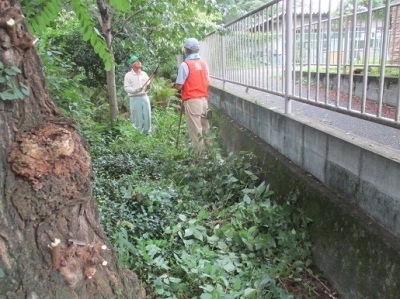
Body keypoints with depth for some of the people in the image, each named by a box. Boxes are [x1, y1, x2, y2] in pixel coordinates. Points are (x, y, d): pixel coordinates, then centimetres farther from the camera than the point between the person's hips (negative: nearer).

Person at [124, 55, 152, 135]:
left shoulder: (144, 73, 12)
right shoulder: (128, 75, -2)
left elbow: (148, 85, 16)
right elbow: (126, 87, -8)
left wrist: (148, 87, -7)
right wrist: (135, 90, -22)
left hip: (144, 97, 4)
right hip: (135, 99, -4)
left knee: (147, 116, 4)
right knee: (137, 118, 0)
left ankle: (148, 133, 17)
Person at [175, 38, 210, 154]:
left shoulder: (185, 65, -12)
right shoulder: (204, 63, 8)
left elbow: (179, 86, -12)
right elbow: (207, 82, 13)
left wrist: (175, 84, 9)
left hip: (192, 101, -6)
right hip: (204, 99, 7)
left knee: (195, 129, -1)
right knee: (204, 128, 13)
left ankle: (200, 154, 2)